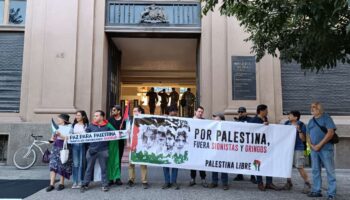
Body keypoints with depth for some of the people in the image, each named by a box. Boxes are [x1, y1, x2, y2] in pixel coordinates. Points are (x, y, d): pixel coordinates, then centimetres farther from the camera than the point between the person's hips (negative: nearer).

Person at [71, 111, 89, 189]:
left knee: (81, 163, -1)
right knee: (75, 163, 3)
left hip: (83, 145, -3)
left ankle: (80, 181, 8)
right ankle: (75, 181, 10)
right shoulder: (74, 125, 15)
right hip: (75, 145, 3)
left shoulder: (86, 125, 1)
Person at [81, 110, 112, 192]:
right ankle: (85, 184, 19)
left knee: (104, 168, 8)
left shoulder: (107, 126, 1)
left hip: (103, 150, -1)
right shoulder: (91, 125, 5)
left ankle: (105, 185, 18)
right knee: (89, 168, 9)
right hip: (92, 150, 1)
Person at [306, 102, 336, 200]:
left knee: (330, 171, -2)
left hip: (326, 149, -6)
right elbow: (308, 135, 16)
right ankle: (316, 191, 16)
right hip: (314, 149, 6)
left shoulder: (326, 118, -3)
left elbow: (330, 132, -13)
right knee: (315, 170, 9)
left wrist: (319, 145, -14)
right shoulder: (311, 121, 16)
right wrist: (312, 146, -3)